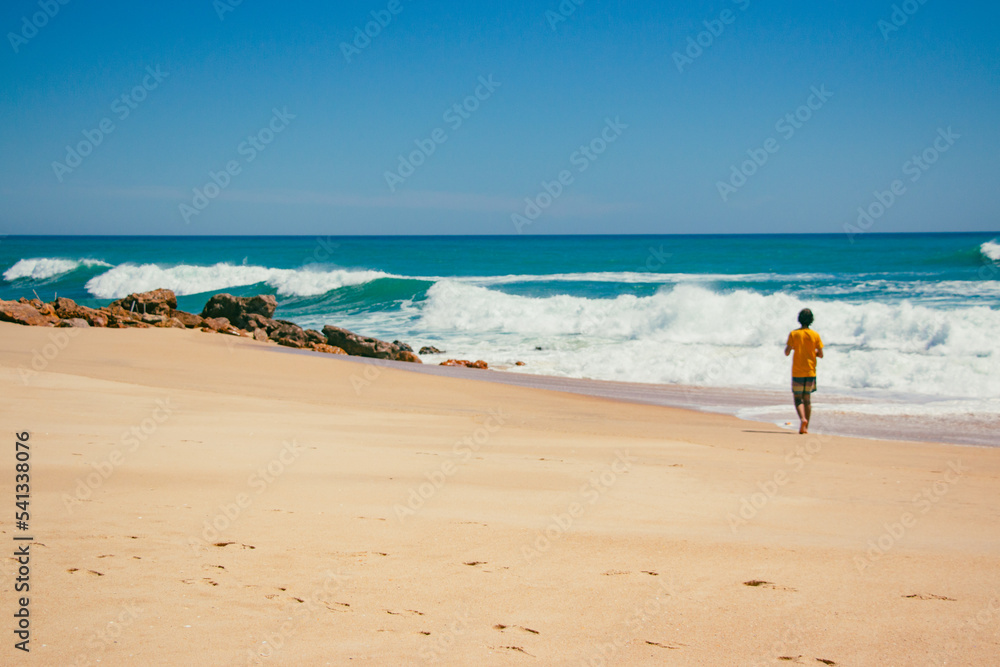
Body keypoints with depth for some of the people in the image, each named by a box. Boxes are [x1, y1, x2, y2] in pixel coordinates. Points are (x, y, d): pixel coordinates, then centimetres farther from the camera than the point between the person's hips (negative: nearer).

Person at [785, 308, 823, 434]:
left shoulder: (794, 334, -6)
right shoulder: (815, 335, -2)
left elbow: (787, 352, -9)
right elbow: (820, 354, -1)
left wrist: (787, 346, 12)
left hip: (797, 372, -2)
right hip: (810, 372, 2)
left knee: (797, 398, 4)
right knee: (807, 398, 12)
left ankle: (802, 418, -22)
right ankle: (806, 427, 10)